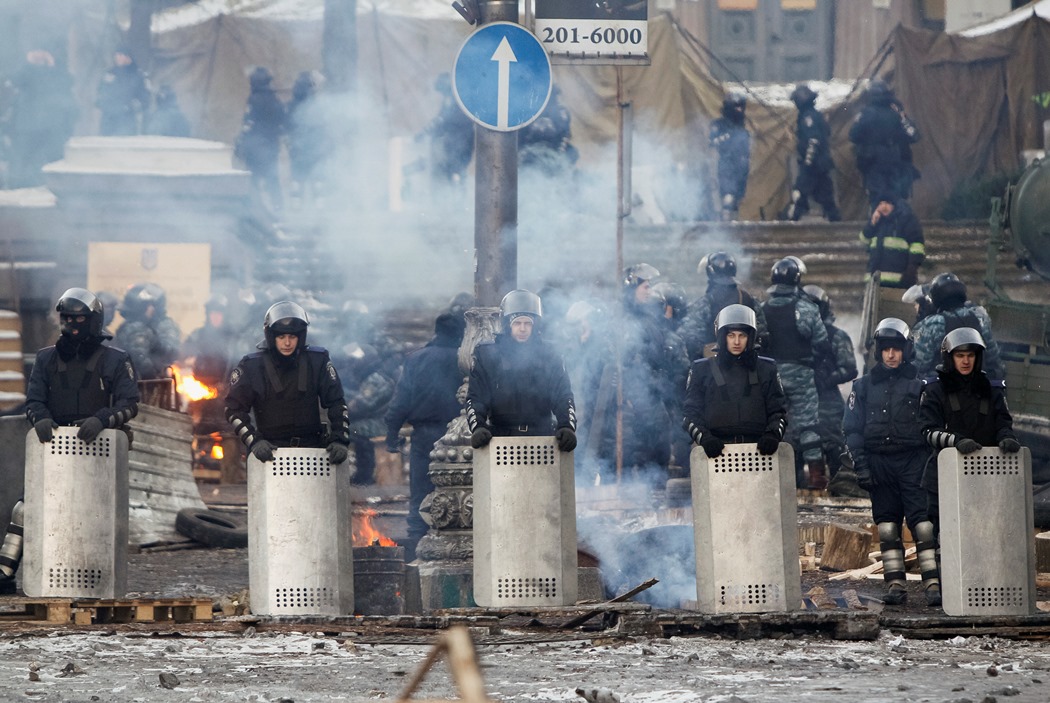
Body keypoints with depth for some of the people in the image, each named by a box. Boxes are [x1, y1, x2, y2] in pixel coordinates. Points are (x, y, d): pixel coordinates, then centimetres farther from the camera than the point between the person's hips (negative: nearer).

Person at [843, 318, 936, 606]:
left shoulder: (917, 386, 7)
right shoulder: (863, 386, 10)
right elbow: (852, 428, 8)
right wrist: (861, 465, -2)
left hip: (912, 462, -2)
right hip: (878, 461, 2)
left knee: (922, 522, -11)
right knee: (887, 525, 1)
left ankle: (933, 582, -15)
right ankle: (895, 584, 3)